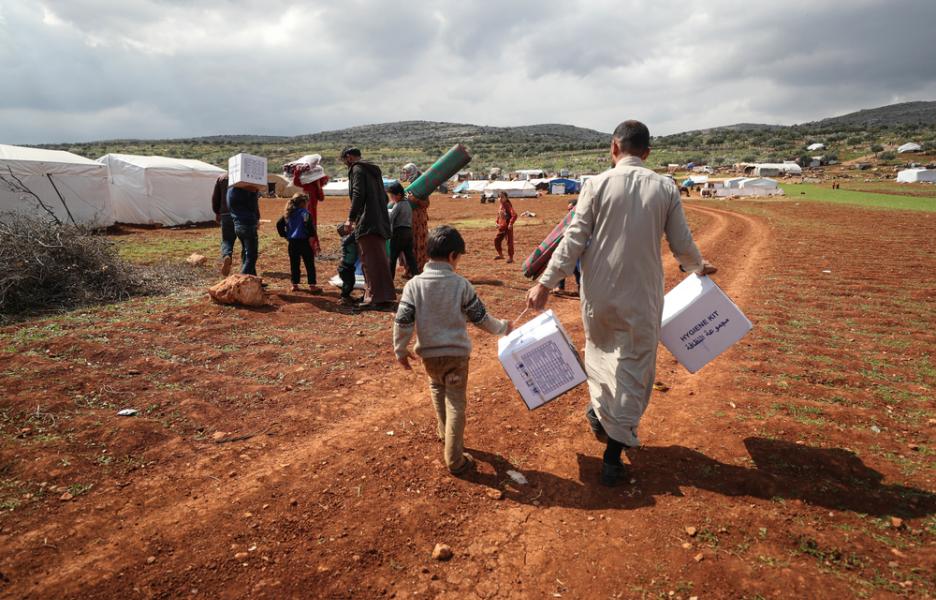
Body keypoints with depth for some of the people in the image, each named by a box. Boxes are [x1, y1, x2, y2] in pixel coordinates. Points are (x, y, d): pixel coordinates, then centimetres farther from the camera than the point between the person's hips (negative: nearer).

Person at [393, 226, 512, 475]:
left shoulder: (414, 284, -9)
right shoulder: (461, 284, -11)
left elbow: (402, 322, -10)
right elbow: (480, 318, -4)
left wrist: (400, 350, 5)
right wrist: (503, 327, 14)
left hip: (429, 354, 2)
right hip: (457, 352, -2)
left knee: (437, 388, 30)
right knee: (455, 403, 6)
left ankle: (444, 431, 43)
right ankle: (454, 460, 10)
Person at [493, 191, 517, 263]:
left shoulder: (508, 206, -16)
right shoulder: (499, 207, 7)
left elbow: (514, 215, -25)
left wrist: (511, 223, -25)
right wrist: (497, 222, 13)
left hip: (508, 227, -8)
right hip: (501, 227, 8)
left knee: (509, 242, 0)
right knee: (496, 240, 9)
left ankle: (510, 257, 9)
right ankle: (500, 254, 26)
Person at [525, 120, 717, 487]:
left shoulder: (597, 185, -5)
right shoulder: (665, 188, 1)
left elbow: (574, 240, -10)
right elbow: (682, 245, 4)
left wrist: (546, 283, -5)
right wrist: (699, 268, 25)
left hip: (599, 292, 0)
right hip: (642, 295, 1)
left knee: (600, 347, 26)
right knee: (634, 367, 8)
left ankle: (600, 409, 23)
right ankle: (614, 452, 11)